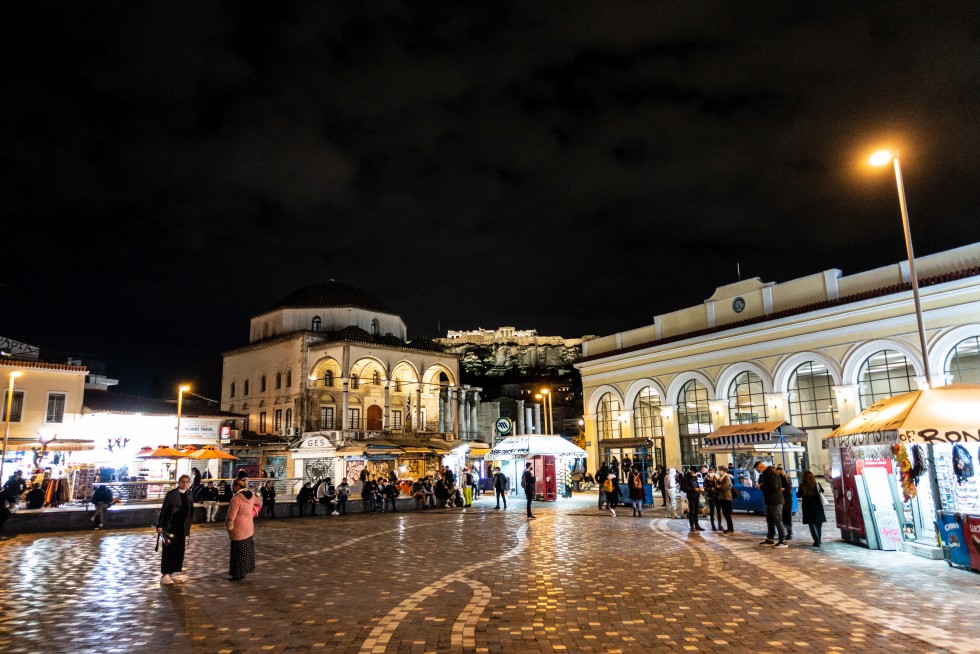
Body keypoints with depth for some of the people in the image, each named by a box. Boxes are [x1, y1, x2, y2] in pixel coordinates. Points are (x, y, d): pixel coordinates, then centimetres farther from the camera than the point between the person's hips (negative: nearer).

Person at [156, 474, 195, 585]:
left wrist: (188, 528, 13)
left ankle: (175, 572, 20)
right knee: (168, 550, -1)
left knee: (179, 550, 9)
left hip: (182, 528, 5)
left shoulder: (188, 496, 7)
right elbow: (163, 509, -9)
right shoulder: (171, 493, -8)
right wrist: (159, 525, -13)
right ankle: (165, 574, 7)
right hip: (170, 526, -5)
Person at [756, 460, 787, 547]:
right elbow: (761, 483, 25)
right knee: (769, 520, 15)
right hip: (769, 501, 10)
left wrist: (761, 487, -16)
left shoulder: (772, 473, -18)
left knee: (777, 520, -6)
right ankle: (769, 539, 24)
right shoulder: (765, 474, 13)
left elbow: (774, 486, -28)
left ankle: (783, 541, -2)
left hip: (775, 501, -10)